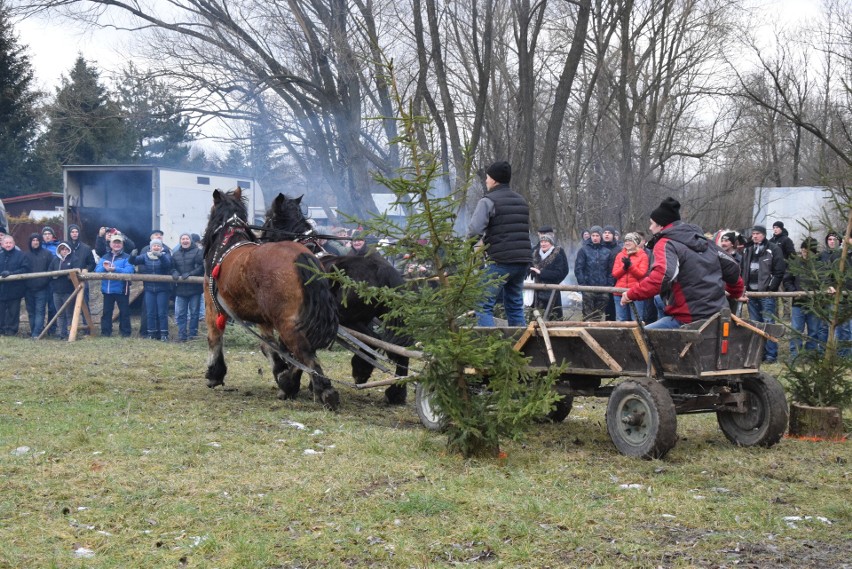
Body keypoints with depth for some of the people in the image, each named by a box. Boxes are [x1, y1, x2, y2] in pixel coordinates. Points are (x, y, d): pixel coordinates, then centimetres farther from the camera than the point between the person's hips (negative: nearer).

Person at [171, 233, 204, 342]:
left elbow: (201, 267, -10)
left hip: (194, 287, -4)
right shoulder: (176, 254, 12)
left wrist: (190, 274, -19)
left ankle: (192, 334, 12)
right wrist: (175, 273, -10)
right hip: (180, 288, 4)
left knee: (194, 312, 4)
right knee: (180, 313, 3)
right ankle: (182, 335, 8)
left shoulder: (197, 252, -4)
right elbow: (172, 267, 13)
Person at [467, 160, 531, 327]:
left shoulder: (488, 201, -5)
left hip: (500, 262, -7)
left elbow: (474, 230, -17)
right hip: (524, 261, 7)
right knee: (515, 306, 16)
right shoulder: (522, 201, 19)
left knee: (484, 306, -2)